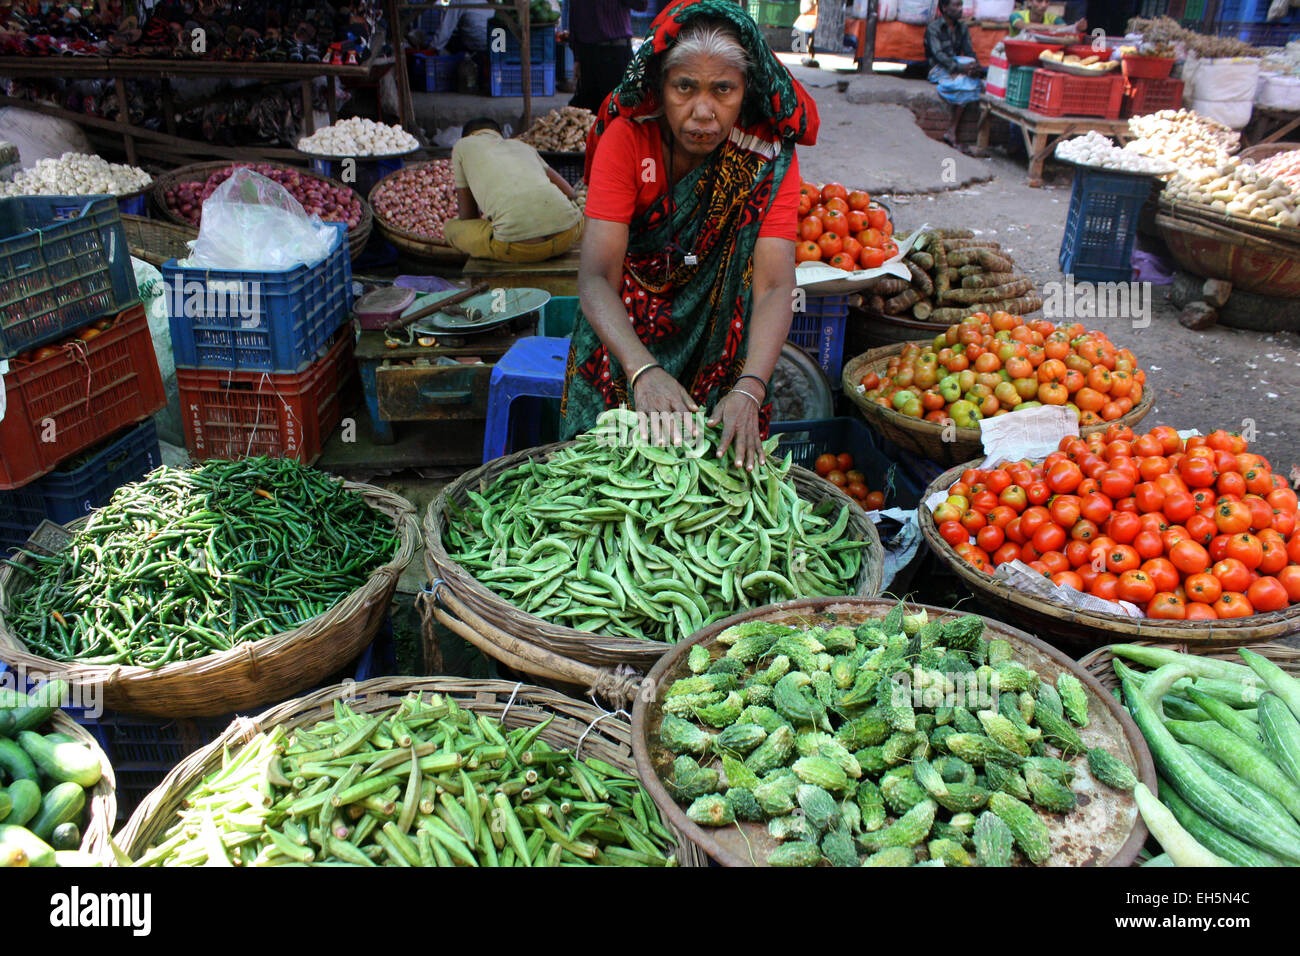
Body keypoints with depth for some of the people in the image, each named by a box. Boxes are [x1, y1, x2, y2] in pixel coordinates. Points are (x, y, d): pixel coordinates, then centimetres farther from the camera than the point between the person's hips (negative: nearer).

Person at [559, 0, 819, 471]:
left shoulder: (769, 155, -19)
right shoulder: (626, 138, -21)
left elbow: (774, 285, -29)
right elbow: (597, 275, -31)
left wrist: (749, 389, -46)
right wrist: (644, 371, -48)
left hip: (717, 325, 1)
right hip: (623, 330, 0)